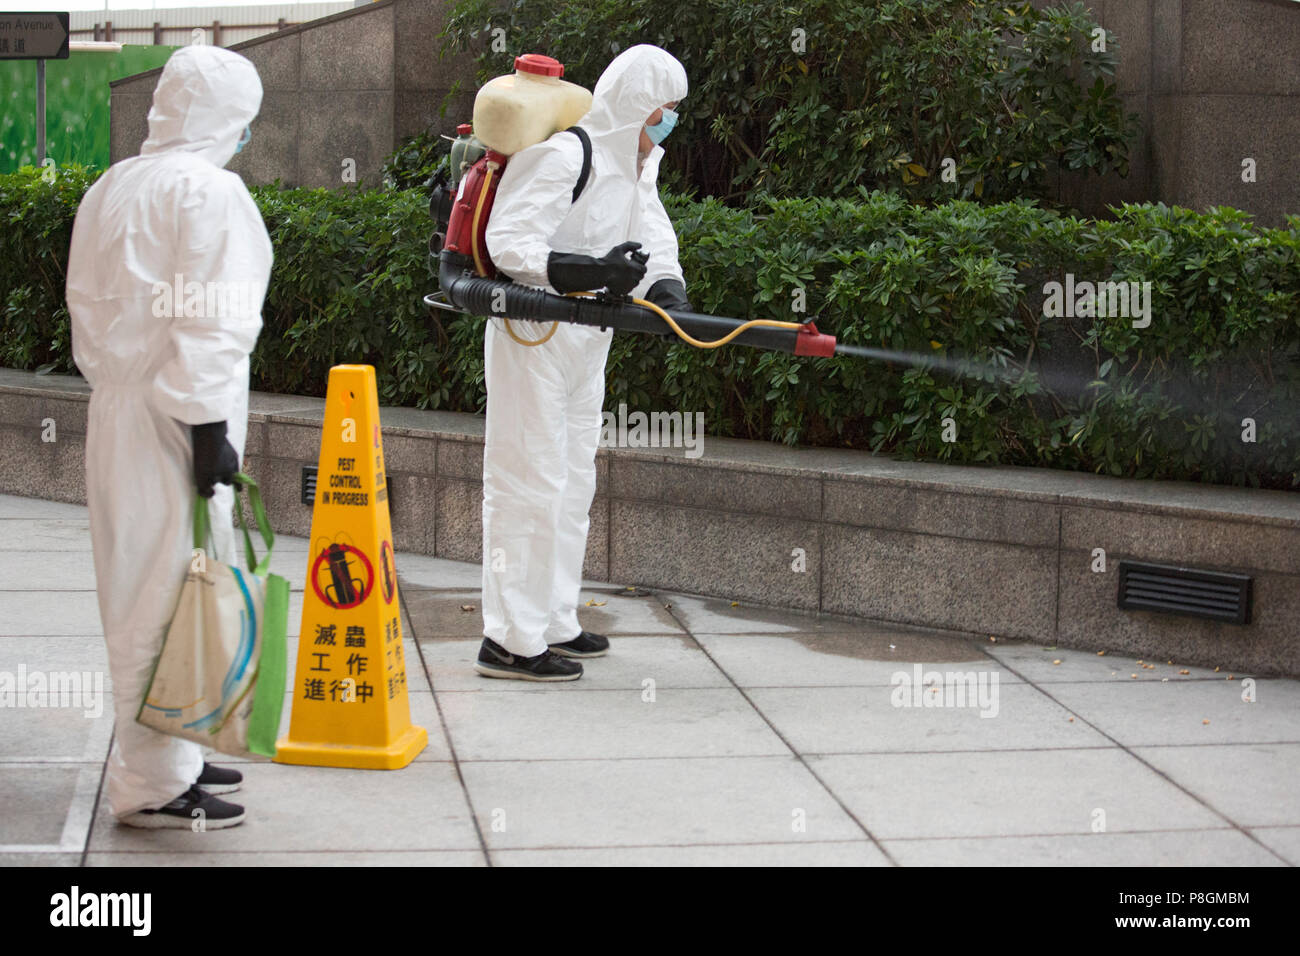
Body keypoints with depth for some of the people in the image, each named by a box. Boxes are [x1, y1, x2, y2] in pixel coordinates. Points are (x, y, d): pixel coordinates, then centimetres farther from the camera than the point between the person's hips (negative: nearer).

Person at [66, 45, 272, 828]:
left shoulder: (111, 189, 14)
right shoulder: (210, 191, -13)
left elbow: (90, 308, 17)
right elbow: (208, 323, -18)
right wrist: (208, 428, -16)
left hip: (119, 410, 9)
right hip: (174, 421, -9)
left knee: (144, 593, 16)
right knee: (169, 593, -6)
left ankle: (166, 755, 26)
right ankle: (153, 784, -3)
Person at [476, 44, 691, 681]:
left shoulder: (634, 168, 13)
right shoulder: (562, 156, -18)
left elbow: (653, 243, 5)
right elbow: (508, 244, -25)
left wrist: (668, 293, -17)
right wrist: (596, 272, -34)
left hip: (584, 343, 10)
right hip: (533, 336, -10)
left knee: (573, 482, 17)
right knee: (531, 480, -10)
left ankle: (553, 623, 28)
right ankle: (510, 640, -7)